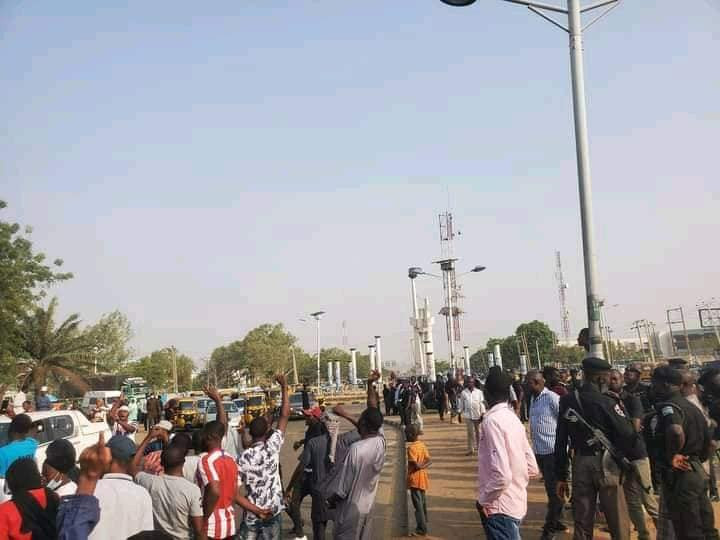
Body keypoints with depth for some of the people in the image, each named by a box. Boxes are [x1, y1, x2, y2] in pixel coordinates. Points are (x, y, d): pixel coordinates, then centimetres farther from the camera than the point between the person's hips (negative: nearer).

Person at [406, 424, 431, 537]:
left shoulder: (411, 448, -21)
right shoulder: (422, 444, 4)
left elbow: (415, 465, -25)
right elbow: (429, 461, 2)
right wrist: (423, 466, -11)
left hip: (415, 479, -9)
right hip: (422, 477, 9)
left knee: (418, 504, -3)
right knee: (422, 501, 23)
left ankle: (421, 529, 0)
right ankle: (424, 522, 39)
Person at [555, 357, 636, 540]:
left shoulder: (567, 401, 0)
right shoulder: (606, 402, -12)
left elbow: (560, 441, 2)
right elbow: (628, 434, -16)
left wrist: (561, 476, 8)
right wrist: (617, 454, 5)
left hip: (580, 463, 4)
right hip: (605, 463, -3)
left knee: (582, 523, 12)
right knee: (619, 523, 9)